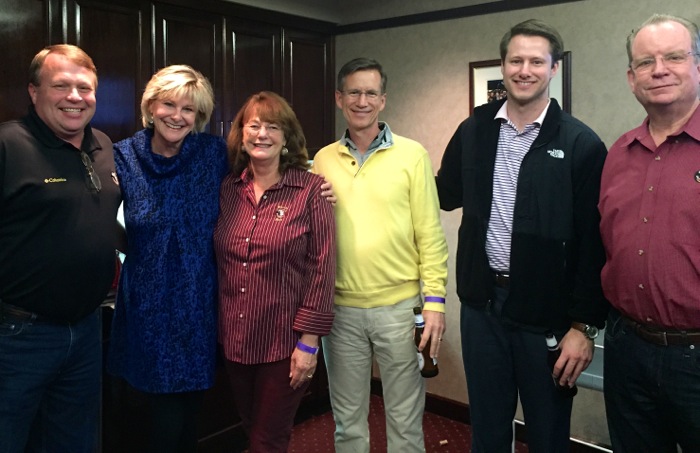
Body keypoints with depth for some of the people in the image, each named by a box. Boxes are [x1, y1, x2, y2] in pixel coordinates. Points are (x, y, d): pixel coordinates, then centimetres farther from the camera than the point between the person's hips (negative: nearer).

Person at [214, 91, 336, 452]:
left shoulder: (310, 190, -10)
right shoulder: (227, 189, 3)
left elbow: (322, 267, -12)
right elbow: (218, 262, 10)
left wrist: (309, 341, -13)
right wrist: (217, 326, 7)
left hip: (285, 341, -4)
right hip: (235, 339, 5)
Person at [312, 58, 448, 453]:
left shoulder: (412, 155, -4)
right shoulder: (323, 160, 4)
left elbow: (430, 235, -5)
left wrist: (435, 300, -8)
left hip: (399, 306, -2)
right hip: (340, 309, 3)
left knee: (405, 420, 12)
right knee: (348, 420, 17)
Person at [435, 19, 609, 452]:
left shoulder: (581, 144, -9)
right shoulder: (474, 130, 3)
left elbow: (594, 243, -9)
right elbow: (446, 195, 16)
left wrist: (584, 324, -10)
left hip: (547, 310, -3)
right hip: (482, 302, 3)